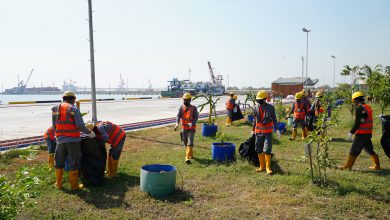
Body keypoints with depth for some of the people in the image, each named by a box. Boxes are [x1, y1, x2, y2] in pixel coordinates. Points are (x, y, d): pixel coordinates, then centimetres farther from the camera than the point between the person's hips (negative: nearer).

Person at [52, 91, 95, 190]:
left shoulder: (55, 108, 6)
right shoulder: (74, 109, -7)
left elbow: (54, 125, 7)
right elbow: (80, 125, -15)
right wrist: (89, 133, -2)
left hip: (60, 139, 4)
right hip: (73, 140, -4)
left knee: (59, 162, 17)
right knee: (74, 163, 6)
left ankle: (58, 184, 25)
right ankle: (74, 185, 12)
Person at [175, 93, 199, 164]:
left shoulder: (193, 108, -8)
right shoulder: (181, 107, 0)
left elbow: (196, 117, -15)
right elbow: (178, 115, -12)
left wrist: (192, 123, -35)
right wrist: (177, 123, -31)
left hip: (191, 129, -4)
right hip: (184, 128, 4)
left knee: (190, 143, -14)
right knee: (186, 143, 15)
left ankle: (187, 158, -18)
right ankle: (191, 155, 37)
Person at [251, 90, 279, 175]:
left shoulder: (270, 107, -4)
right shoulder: (256, 108, 4)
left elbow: (274, 119, 4)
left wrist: (277, 129, -1)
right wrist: (253, 130, 18)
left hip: (268, 132, -4)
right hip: (258, 132, 4)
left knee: (267, 150, -8)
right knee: (259, 150, 8)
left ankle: (268, 167, 3)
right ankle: (262, 166, 21)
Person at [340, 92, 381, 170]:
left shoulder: (359, 108, -15)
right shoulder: (368, 107, 12)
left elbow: (357, 123, -19)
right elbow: (368, 120, 17)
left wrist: (351, 132, -14)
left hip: (361, 134, -8)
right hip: (369, 133, 8)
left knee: (354, 151, -1)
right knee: (370, 149, 19)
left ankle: (347, 166, 6)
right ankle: (376, 165, 24)